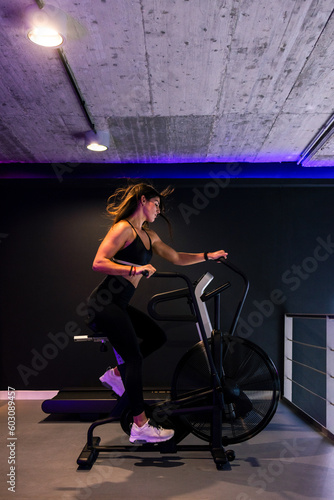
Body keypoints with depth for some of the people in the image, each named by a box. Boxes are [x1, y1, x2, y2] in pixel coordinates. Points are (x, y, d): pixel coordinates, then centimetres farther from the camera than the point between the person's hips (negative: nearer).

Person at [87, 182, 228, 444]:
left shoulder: (148, 235, 16)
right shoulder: (123, 228, -11)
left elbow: (176, 257, 17)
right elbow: (99, 262, -20)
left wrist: (208, 255, 12)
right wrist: (135, 269, -27)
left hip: (120, 305, 9)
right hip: (105, 304, -9)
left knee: (157, 336, 11)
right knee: (134, 357, -7)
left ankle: (116, 374, 20)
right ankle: (140, 426, 3)